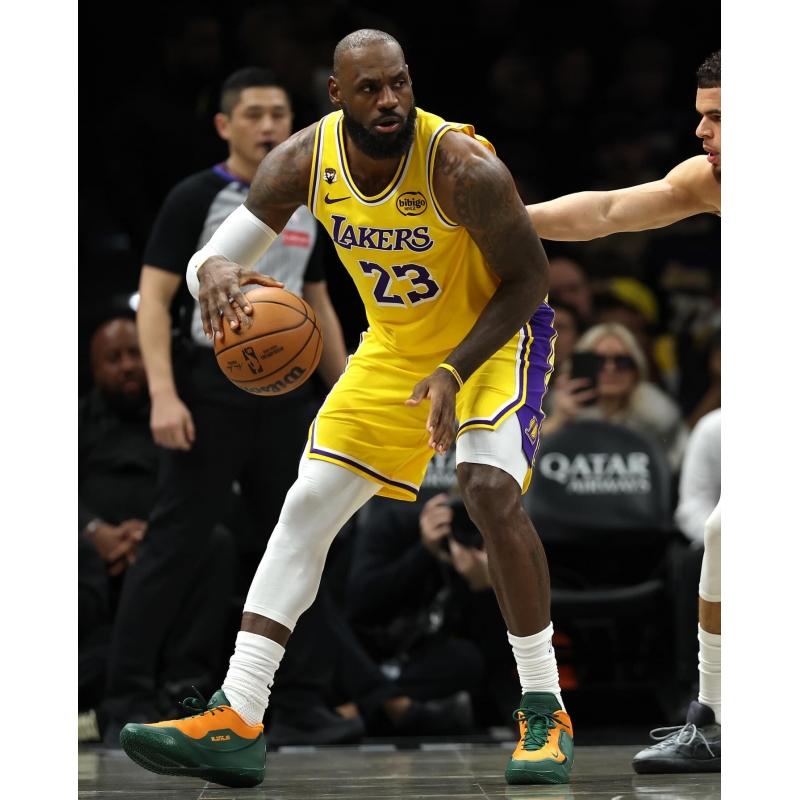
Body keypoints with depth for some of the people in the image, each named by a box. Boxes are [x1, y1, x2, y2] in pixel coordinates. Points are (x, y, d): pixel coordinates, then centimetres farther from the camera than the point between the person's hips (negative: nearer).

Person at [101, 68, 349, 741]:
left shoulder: (305, 208, 13)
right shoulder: (196, 199, -4)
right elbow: (154, 299, -8)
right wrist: (164, 395, -19)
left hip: (284, 392, 6)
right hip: (211, 387, -6)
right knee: (176, 544, -7)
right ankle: (129, 699, -3)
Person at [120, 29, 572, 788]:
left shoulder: (463, 168, -30)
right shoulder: (303, 162, -16)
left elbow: (529, 279, -19)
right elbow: (209, 256, -11)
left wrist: (456, 372, -29)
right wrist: (214, 273, -37)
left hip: (495, 334, -5)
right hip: (393, 346, 5)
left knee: (489, 489, -28)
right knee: (306, 504, -3)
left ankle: (544, 713, -14)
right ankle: (235, 720, -3)